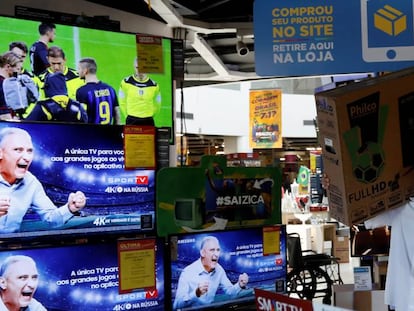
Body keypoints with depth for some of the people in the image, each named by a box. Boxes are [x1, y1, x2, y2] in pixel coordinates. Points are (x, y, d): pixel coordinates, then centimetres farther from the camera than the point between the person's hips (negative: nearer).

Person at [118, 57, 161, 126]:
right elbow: (122, 103, 7)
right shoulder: (126, 83, 0)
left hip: (148, 122, 2)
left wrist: (149, 115, 8)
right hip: (132, 121, -1)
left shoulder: (154, 85, 4)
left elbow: (157, 105, 14)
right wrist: (129, 116, 6)